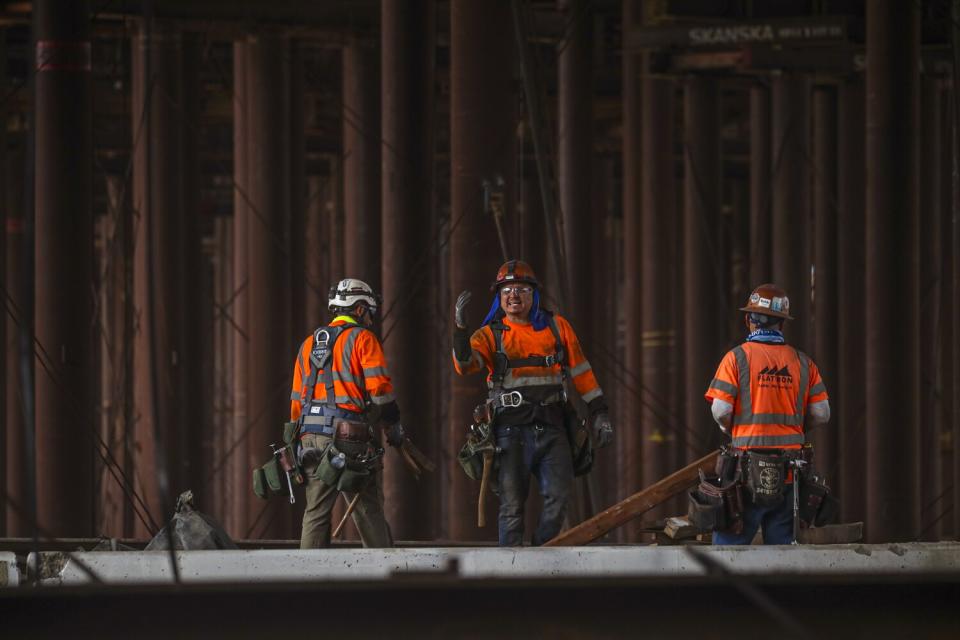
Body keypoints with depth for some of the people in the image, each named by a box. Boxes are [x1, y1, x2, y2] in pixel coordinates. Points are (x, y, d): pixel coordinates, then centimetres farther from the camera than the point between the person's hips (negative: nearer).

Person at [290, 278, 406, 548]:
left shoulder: (309, 344, 19)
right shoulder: (362, 338, -1)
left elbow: (297, 398, 20)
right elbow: (379, 387, -10)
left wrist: (298, 439, 24)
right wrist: (394, 427, -1)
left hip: (312, 435, 5)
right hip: (350, 439, -5)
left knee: (316, 512, 6)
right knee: (369, 509, 0)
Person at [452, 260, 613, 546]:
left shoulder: (556, 327, 12)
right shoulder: (491, 335, 6)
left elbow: (581, 371, 15)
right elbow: (464, 365, -11)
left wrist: (600, 414, 12)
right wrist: (461, 327, -26)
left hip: (551, 428, 2)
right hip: (512, 430, -2)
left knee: (558, 496, -8)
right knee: (512, 504, -2)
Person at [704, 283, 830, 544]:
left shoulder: (737, 358, -5)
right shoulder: (803, 363, 6)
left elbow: (721, 410, -9)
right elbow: (821, 414, 5)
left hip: (748, 470, -3)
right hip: (789, 472, 4)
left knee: (729, 543, -1)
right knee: (782, 547, 8)